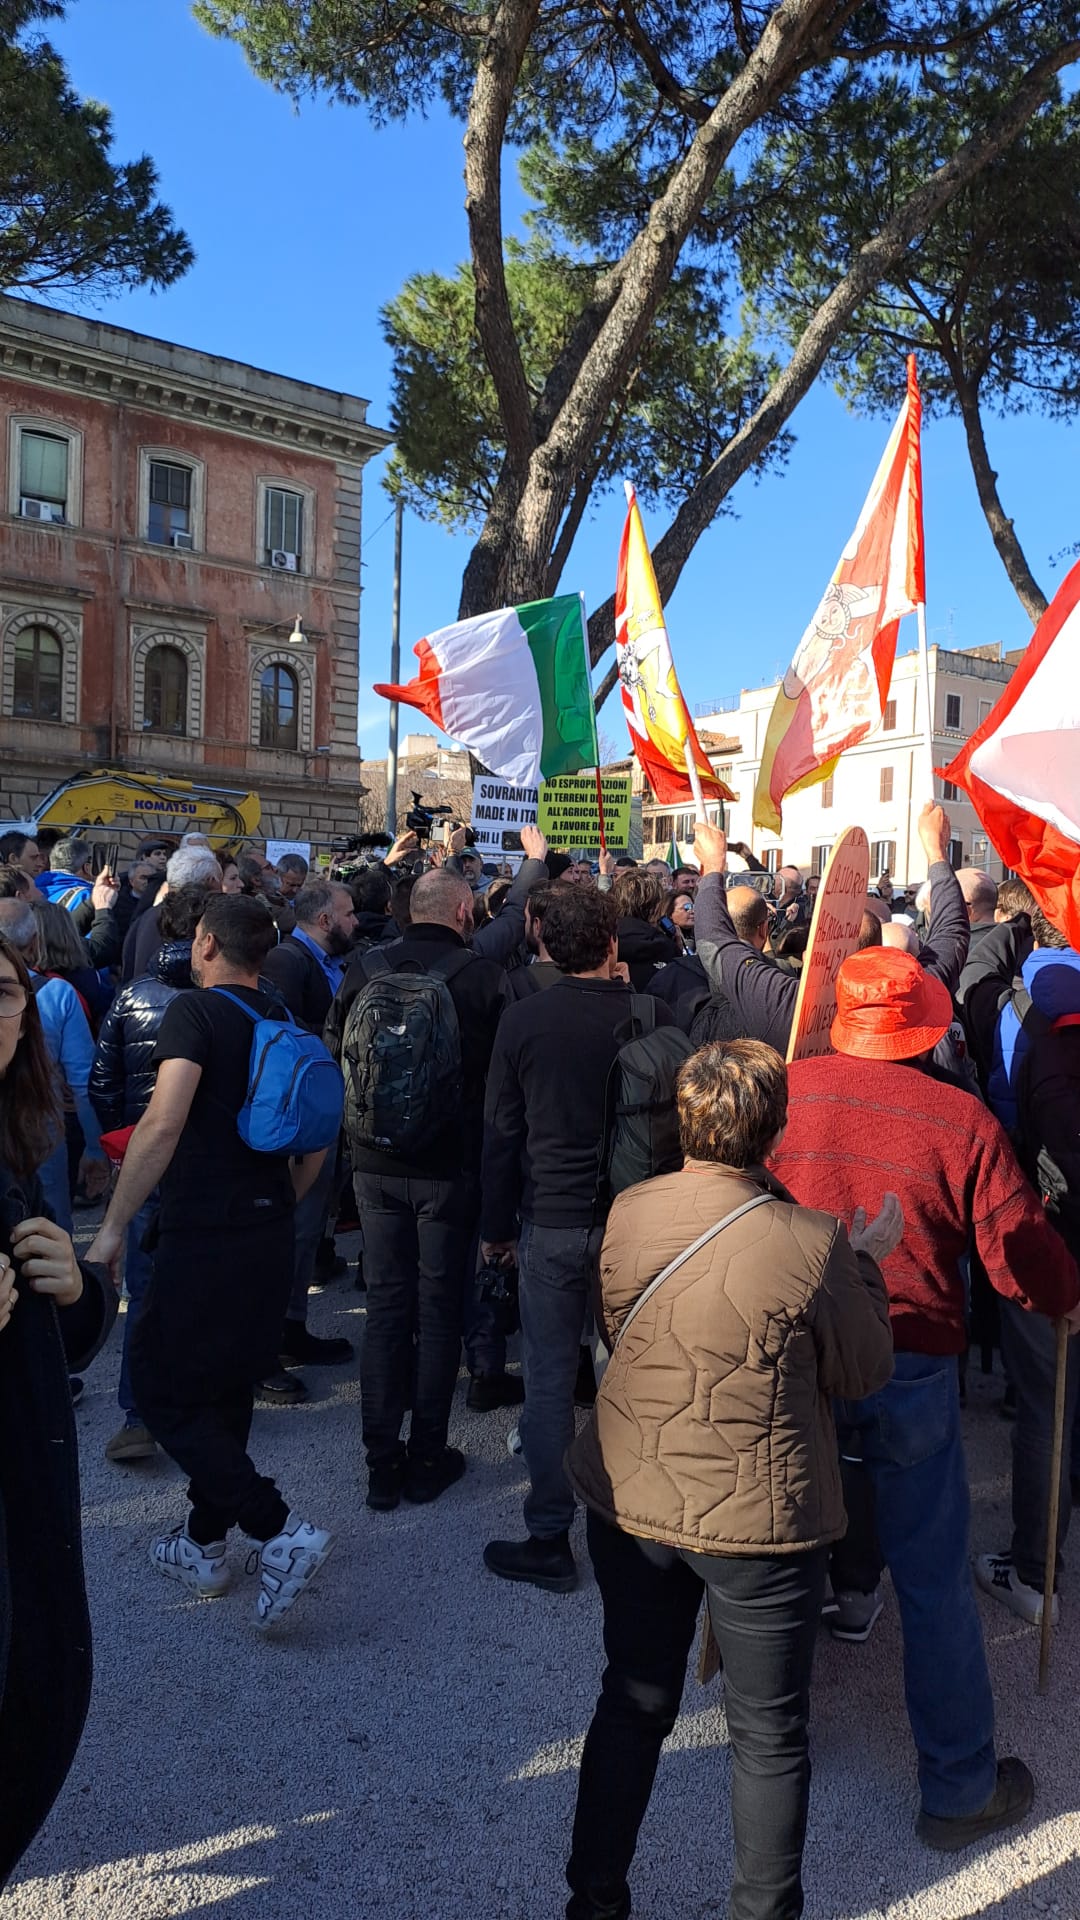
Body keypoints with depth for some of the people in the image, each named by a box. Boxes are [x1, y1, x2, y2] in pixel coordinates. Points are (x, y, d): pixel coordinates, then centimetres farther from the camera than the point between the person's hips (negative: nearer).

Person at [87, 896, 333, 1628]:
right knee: (227, 1392, 20)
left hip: (205, 1237, -8)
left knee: (163, 1391, 4)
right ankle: (205, 1545, 32)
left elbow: (163, 1123, -27)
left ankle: (282, 1532, -4)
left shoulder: (195, 1011, -14)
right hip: (269, 1238, 8)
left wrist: (112, 1229, -21)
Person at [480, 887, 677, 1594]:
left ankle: (550, 1541, 15)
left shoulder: (523, 1020, -6)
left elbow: (501, 1132, -1)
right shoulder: (653, 1017, -7)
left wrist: (497, 1226, 9)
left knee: (549, 1383, 7)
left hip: (551, 1223, -1)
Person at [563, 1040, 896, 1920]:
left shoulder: (629, 1212, -10)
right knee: (769, 1735, 17)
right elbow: (866, 1372, -7)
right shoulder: (814, 1244, -22)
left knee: (633, 1704, 23)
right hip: (761, 1521, -4)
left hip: (628, 1502, 4)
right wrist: (865, 1263, 6)